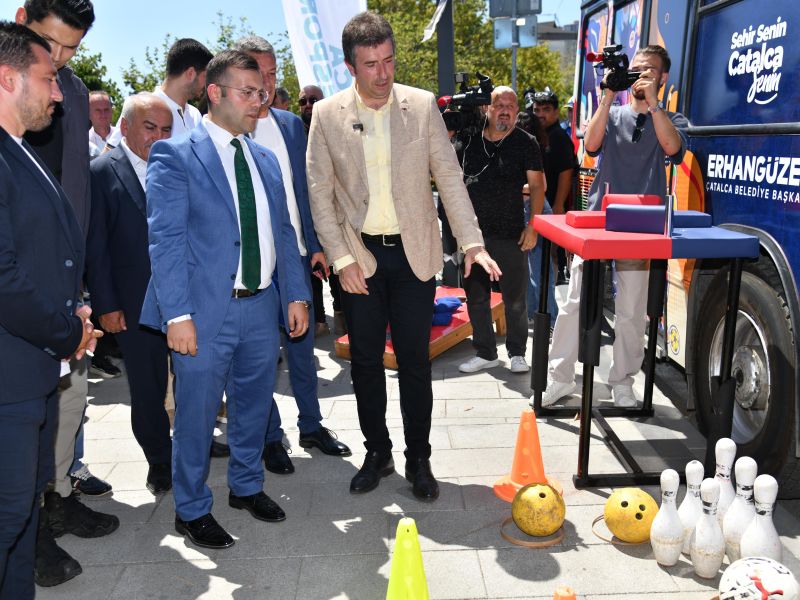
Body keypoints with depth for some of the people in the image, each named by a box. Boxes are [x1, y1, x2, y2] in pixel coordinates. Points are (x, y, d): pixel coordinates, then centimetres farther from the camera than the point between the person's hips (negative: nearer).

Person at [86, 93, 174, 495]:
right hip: (135, 306, -3)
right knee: (147, 390, 10)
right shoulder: (102, 173, -4)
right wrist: (106, 305, -8)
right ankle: (160, 463, 27)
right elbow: (95, 246, -5)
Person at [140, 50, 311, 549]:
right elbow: (165, 239, -12)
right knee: (197, 414, 6)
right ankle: (192, 509, 26)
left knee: (254, 405, 18)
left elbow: (283, 231, 14)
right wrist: (177, 314, -18)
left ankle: (247, 485, 39)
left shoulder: (266, 160, 13)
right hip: (207, 309, -6)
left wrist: (296, 293, 7)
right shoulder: (176, 156, -7)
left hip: (263, 305, 6)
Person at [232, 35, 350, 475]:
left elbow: (304, 188, 12)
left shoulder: (292, 124, 9)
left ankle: (311, 426, 29)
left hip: (296, 254, 5)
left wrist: (316, 245, 7)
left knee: (303, 343, 14)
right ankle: (270, 437, 21)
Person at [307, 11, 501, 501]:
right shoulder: (327, 115, -2)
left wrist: (473, 242, -10)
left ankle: (419, 460, 21)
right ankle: (378, 454, 28)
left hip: (414, 253, 0)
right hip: (359, 257, 1)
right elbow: (320, 192, 0)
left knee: (415, 361, 5)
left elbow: (449, 177, -1)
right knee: (365, 361, 10)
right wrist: (341, 258, -7)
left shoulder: (423, 106, -2)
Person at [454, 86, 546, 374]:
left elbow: (537, 185, -1)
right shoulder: (467, 138, 5)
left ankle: (517, 353, 22)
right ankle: (485, 353, 24)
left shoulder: (526, 142, -1)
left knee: (515, 299, 5)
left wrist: (533, 225, -9)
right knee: (476, 296, 10)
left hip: (511, 233, -3)